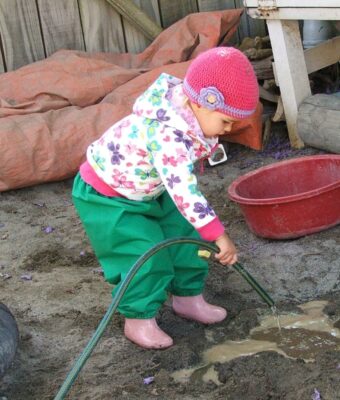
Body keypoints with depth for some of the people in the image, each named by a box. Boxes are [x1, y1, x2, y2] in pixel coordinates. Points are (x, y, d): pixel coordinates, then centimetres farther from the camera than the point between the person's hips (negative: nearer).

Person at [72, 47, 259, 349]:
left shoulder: (187, 116, -12)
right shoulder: (167, 133, -40)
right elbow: (184, 191, -45)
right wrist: (219, 236, -43)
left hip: (147, 190, 9)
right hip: (106, 195, -9)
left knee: (183, 235, 10)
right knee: (144, 254, -13)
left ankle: (187, 296, 27)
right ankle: (138, 320, 6)